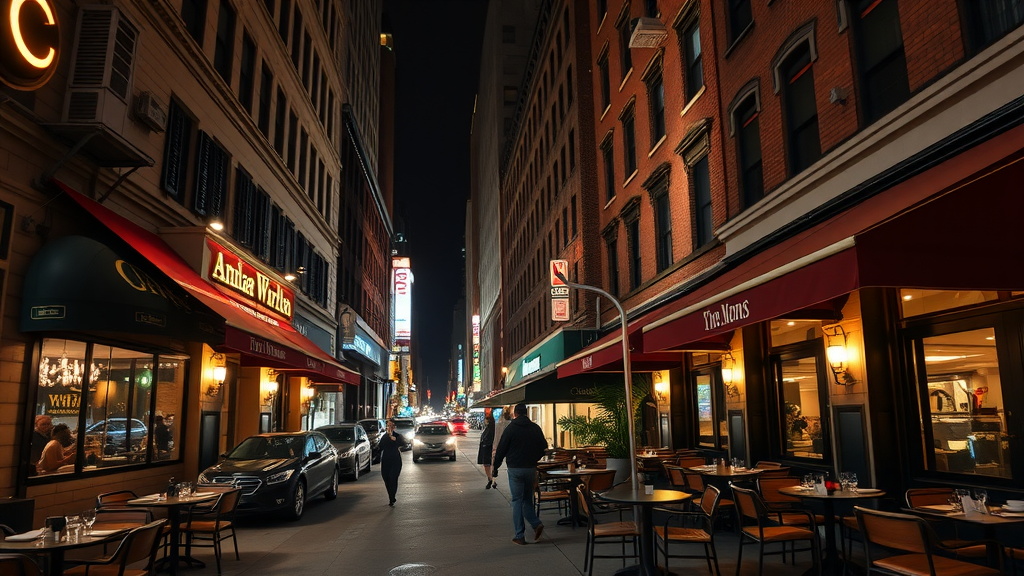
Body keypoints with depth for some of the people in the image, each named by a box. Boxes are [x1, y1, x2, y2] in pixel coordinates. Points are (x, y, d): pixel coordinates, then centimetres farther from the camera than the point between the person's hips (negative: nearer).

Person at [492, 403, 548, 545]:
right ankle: (536, 524, -3)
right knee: (527, 499, 16)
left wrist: (495, 468, 4)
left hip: (515, 469, -3)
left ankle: (520, 536, 3)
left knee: (517, 501, 3)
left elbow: (501, 450, -6)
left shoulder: (510, 428, -6)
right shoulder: (535, 428, 3)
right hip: (531, 469, 3)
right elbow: (544, 447, 9)